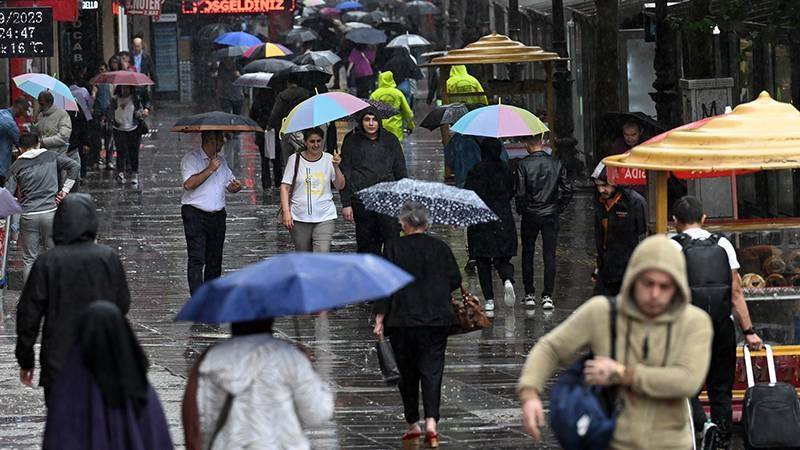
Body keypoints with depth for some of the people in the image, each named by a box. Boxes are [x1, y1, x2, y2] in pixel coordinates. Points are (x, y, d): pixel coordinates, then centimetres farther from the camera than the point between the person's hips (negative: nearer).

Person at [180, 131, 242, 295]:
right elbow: (189, 184, -22)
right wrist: (209, 169, -21)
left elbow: (230, 184, 21)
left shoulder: (221, 160, 15)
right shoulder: (191, 159, -7)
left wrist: (235, 186, -3)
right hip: (195, 215, -7)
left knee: (215, 260, 10)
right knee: (197, 260, -12)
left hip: (217, 215, 7)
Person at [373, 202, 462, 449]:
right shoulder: (440, 248, 1)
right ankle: (431, 422, -17)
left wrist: (380, 318, -1)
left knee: (407, 373, 12)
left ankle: (413, 425, 17)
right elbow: (455, 280, 6)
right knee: (432, 370, 0)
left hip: (402, 320, -1)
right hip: (436, 319, 1)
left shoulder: (393, 248, -4)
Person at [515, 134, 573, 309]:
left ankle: (529, 294, 14)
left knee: (528, 254, 12)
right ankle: (547, 296, -2)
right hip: (551, 215, 1)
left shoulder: (523, 165, -9)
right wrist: (558, 208, 11)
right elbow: (567, 190, -2)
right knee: (549, 255, 4)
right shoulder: (556, 164, -2)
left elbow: (520, 193, -13)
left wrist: (521, 210, 4)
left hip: (530, 215, -1)